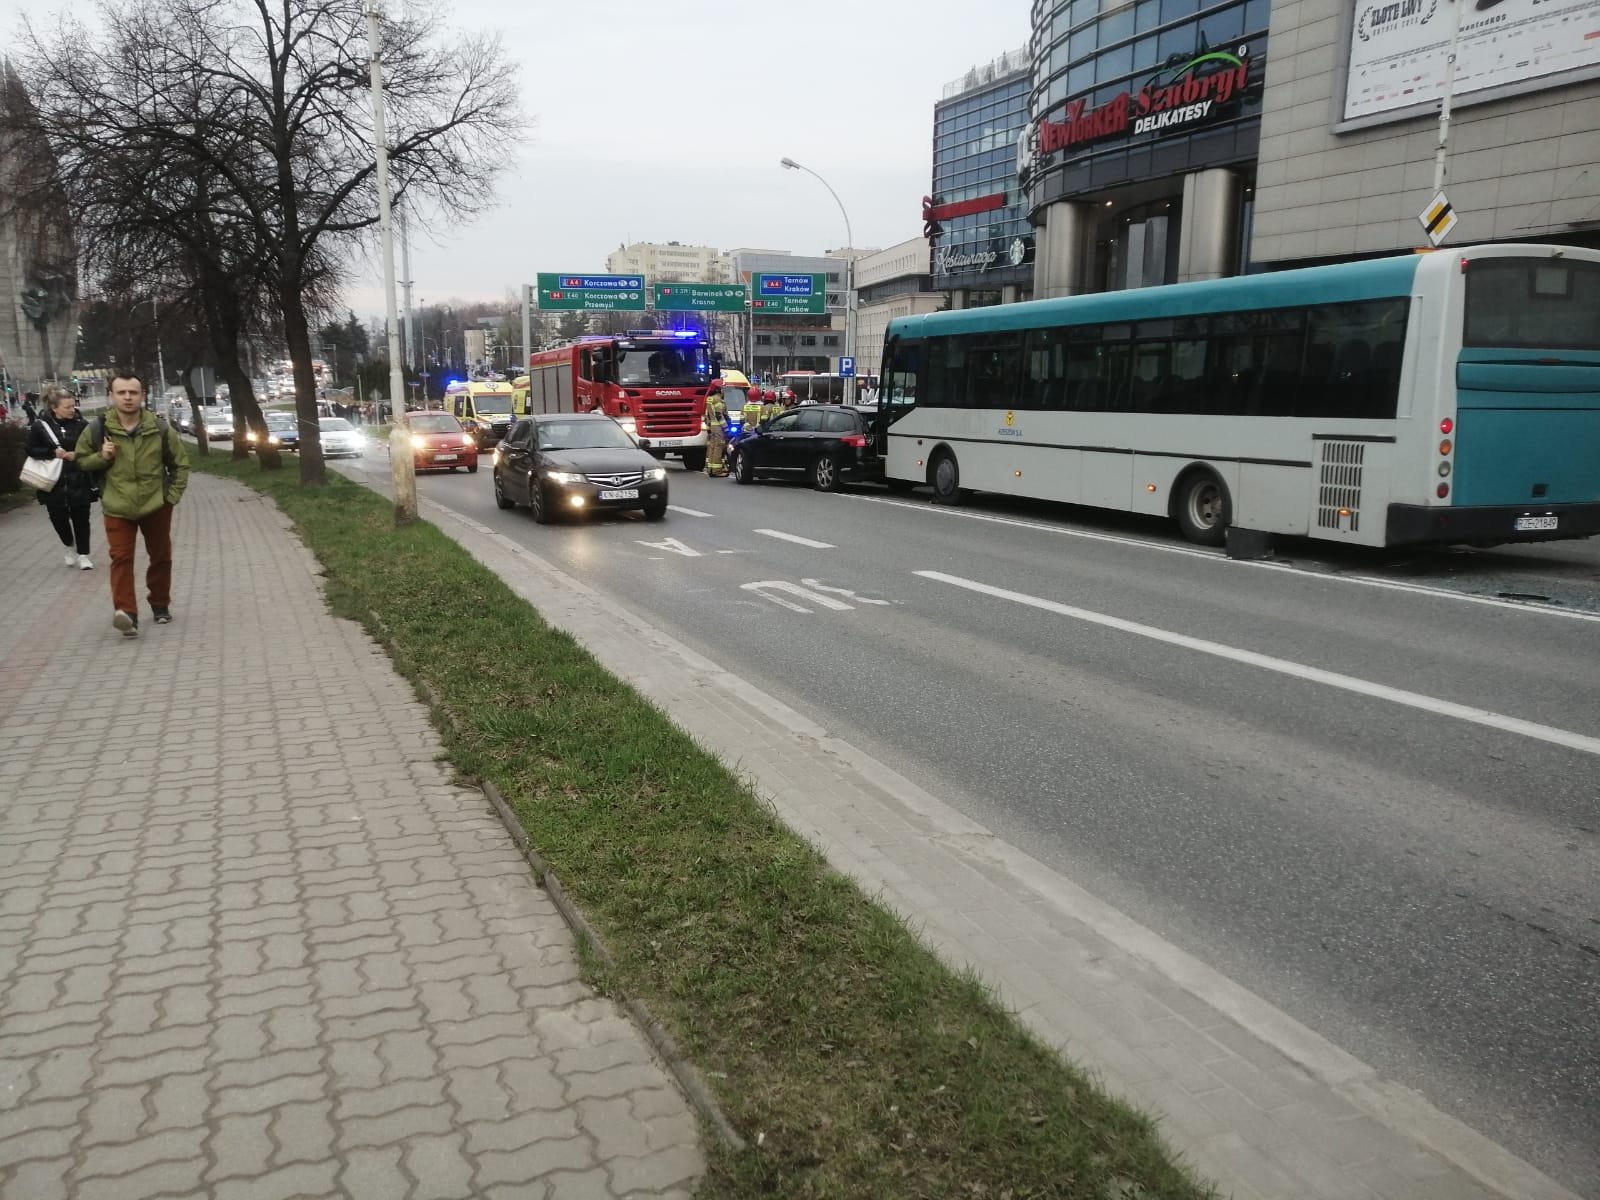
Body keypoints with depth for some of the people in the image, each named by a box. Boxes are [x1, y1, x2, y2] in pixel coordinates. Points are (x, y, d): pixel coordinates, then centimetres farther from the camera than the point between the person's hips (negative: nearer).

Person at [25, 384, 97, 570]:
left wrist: (78, 455, -17)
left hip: (79, 481, -1)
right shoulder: (40, 426, -4)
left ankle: (83, 554, 16)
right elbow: (31, 450, 1)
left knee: (81, 519, 4)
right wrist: (53, 452, -13)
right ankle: (68, 546, 37)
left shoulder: (81, 424, -5)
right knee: (59, 518, 10)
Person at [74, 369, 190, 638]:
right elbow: (82, 460, 9)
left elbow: (180, 464, 6)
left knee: (160, 557, 11)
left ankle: (160, 605, 29)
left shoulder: (160, 429, -5)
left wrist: (172, 495, -2)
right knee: (121, 558, -12)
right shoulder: (97, 429, -6)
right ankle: (126, 613, -19)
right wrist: (101, 457, -13)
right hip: (117, 508, -1)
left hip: (156, 506, 1)